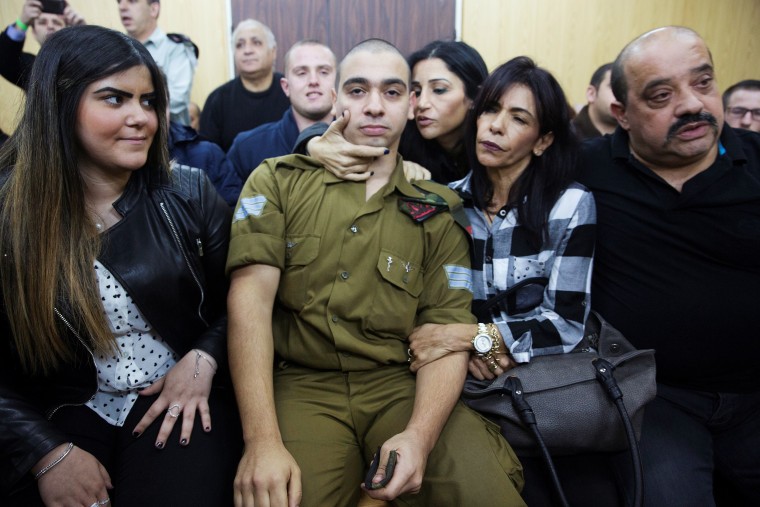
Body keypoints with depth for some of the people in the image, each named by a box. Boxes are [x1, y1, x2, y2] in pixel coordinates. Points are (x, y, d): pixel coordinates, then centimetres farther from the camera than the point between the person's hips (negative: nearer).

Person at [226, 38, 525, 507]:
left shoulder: (438, 210, 7)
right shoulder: (277, 181, 4)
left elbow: (446, 331, 1)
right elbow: (251, 297, -8)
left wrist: (420, 436, -18)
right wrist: (262, 441, -20)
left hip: (402, 384, 2)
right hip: (302, 384, -1)